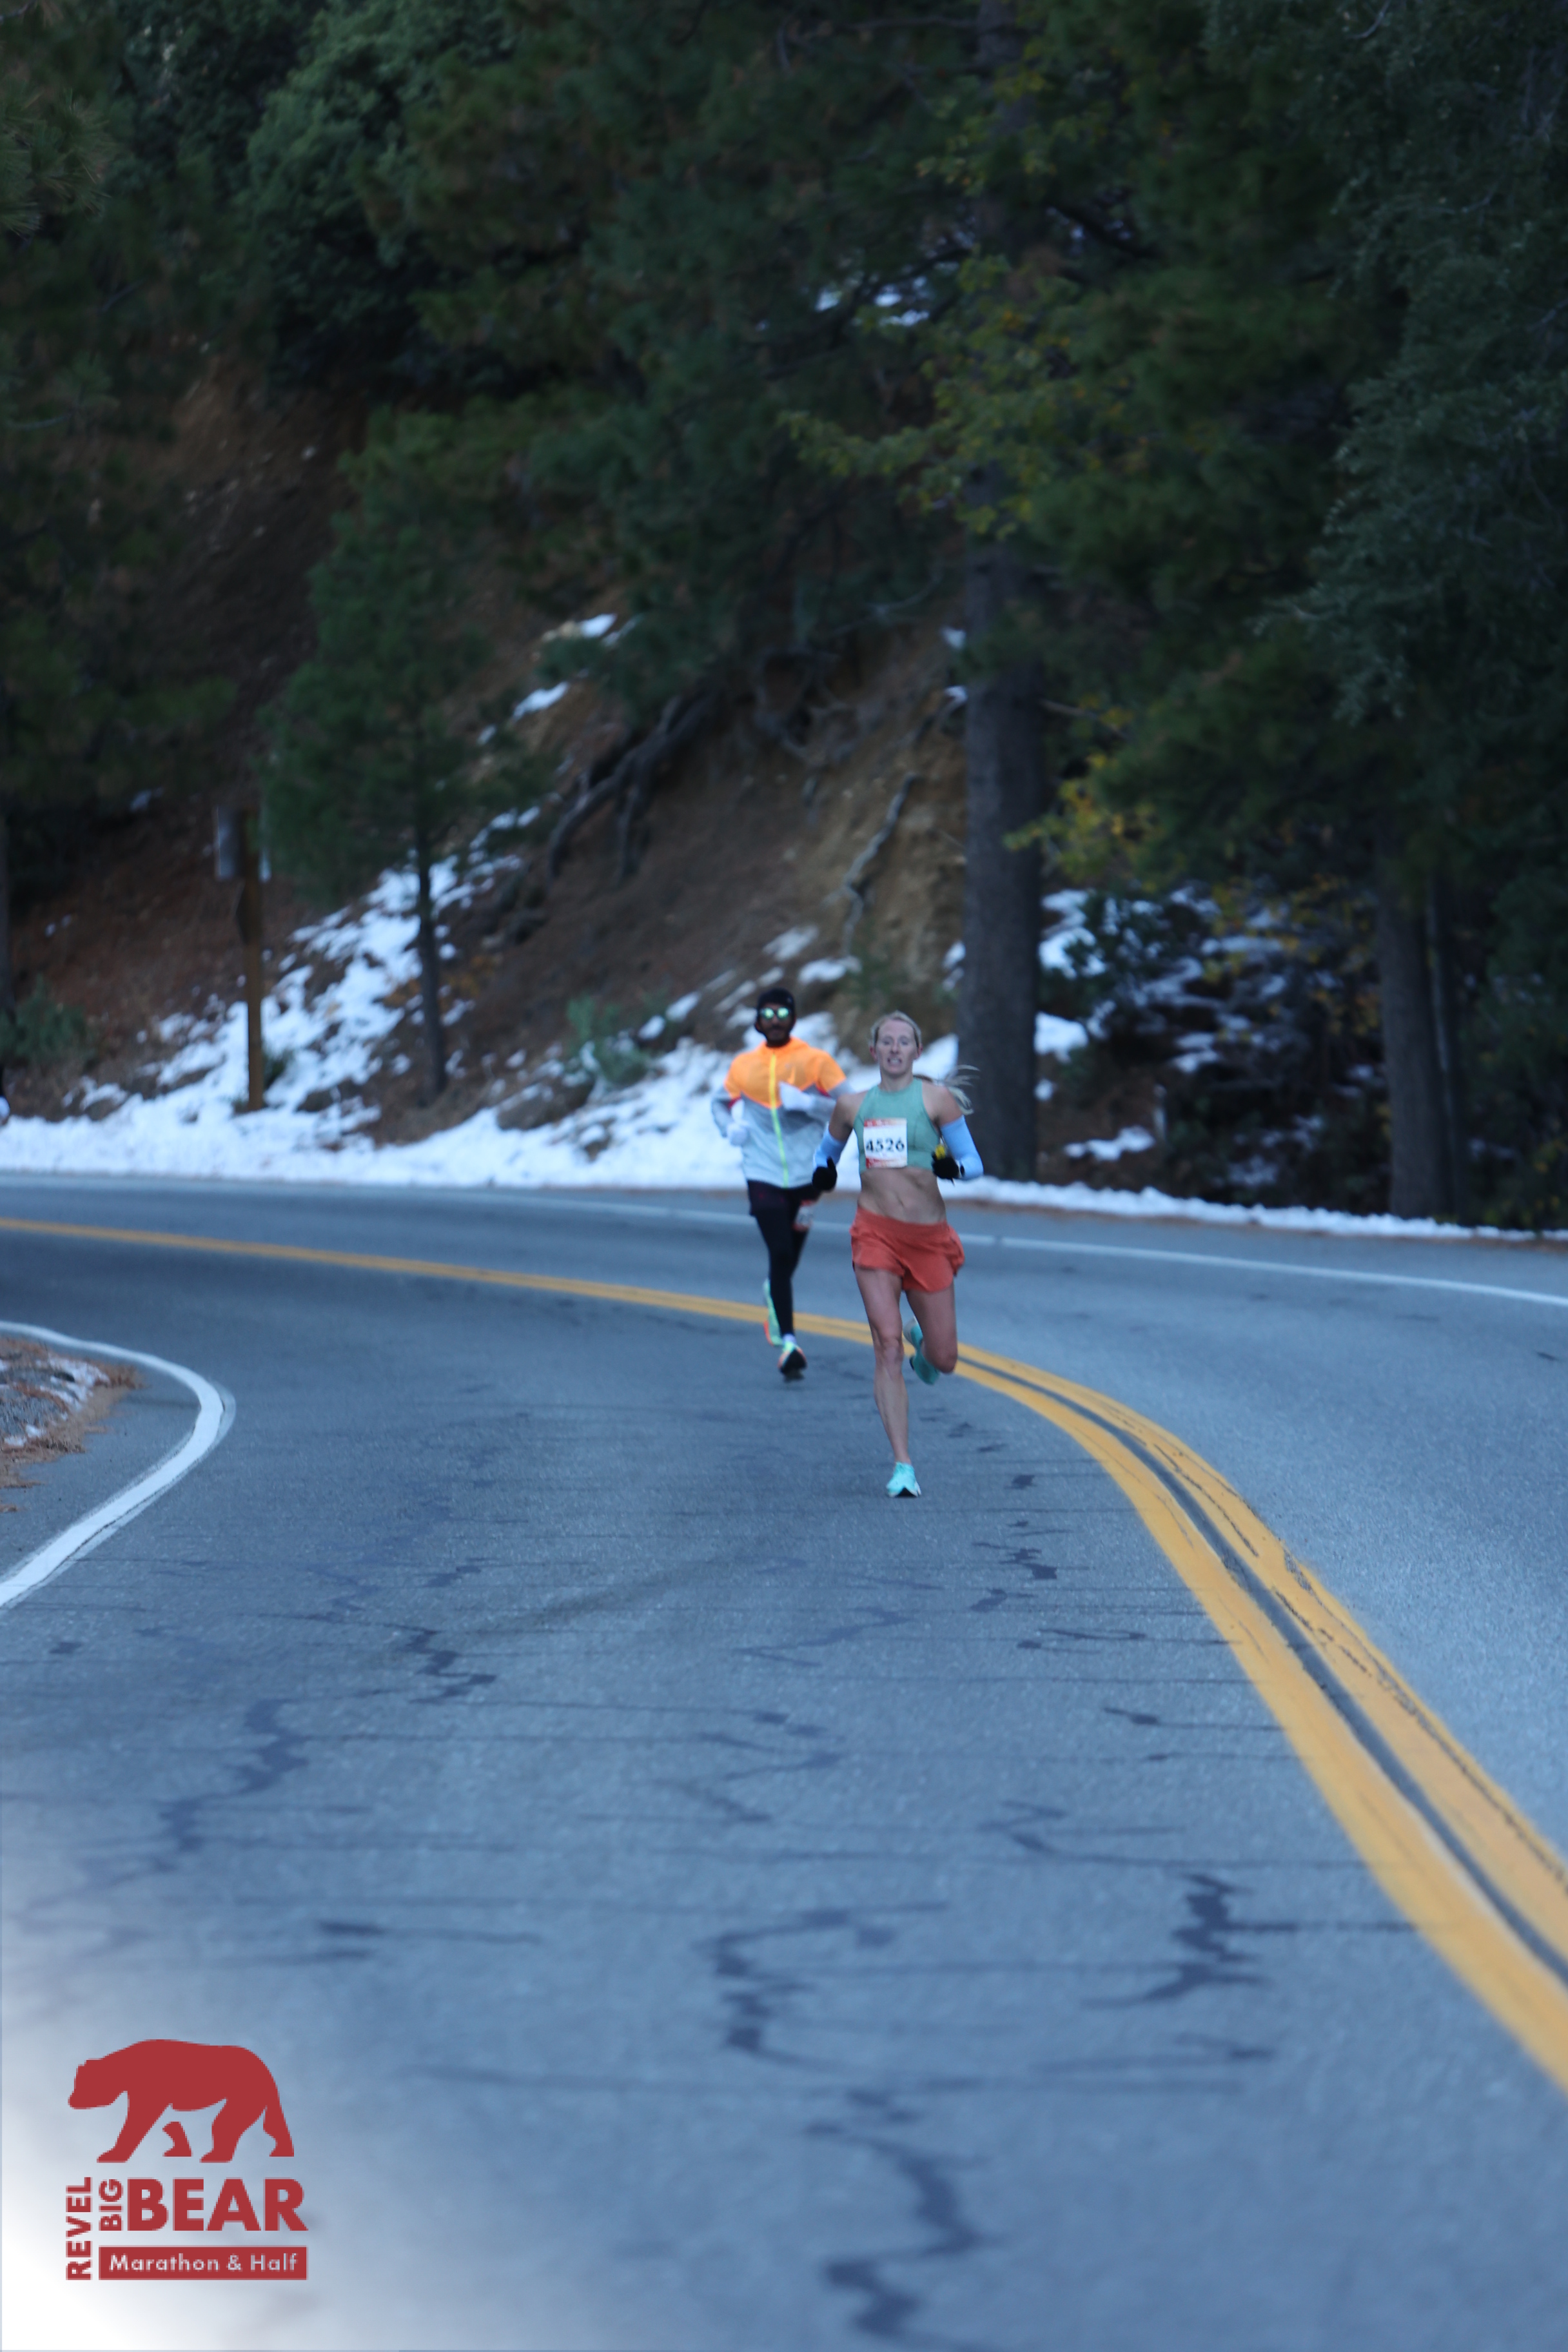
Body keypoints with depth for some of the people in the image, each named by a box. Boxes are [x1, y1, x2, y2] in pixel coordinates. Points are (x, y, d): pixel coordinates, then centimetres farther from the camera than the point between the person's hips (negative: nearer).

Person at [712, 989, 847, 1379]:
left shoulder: (816, 1061, -2)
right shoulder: (742, 1066, 5)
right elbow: (721, 1102, 23)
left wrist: (807, 1102, -19)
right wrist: (730, 1129, 2)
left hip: (807, 1172, 1)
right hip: (763, 1175, 0)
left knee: (790, 1257, 12)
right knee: (780, 1254, -14)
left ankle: (773, 1294, 45)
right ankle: (788, 1341, -14)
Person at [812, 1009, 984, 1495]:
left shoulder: (936, 1099, 0)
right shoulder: (852, 1105, 9)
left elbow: (974, 1162, -2)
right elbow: (826, 1151, 27)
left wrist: (952, 1167, -23)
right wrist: (822, 1173, 7)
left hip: (928, 1236, 0)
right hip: (876, 1232, 0)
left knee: (944, 1360, 5)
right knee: (887, 1347, -14)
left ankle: (921, 1339, 45)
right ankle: (902, 1465, -11)